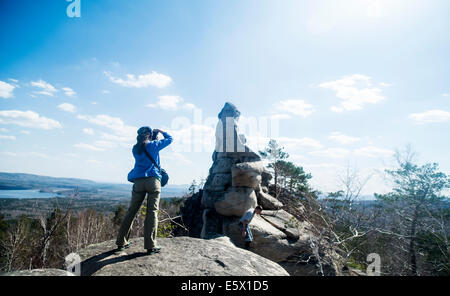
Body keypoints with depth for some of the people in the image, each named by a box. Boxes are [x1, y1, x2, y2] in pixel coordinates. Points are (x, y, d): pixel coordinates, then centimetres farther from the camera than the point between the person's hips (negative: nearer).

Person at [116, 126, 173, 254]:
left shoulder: (135, 148, 12)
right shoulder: (154, 145, 4)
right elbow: (170, 139, 17)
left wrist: (153, 134, 32)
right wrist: (161, 131, 33)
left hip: (138, 182, 4)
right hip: (153, 181, -4)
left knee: (131, 211, 10)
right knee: (152, 212, -4)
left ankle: (121, 242, 16)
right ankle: (150, 245, -4)